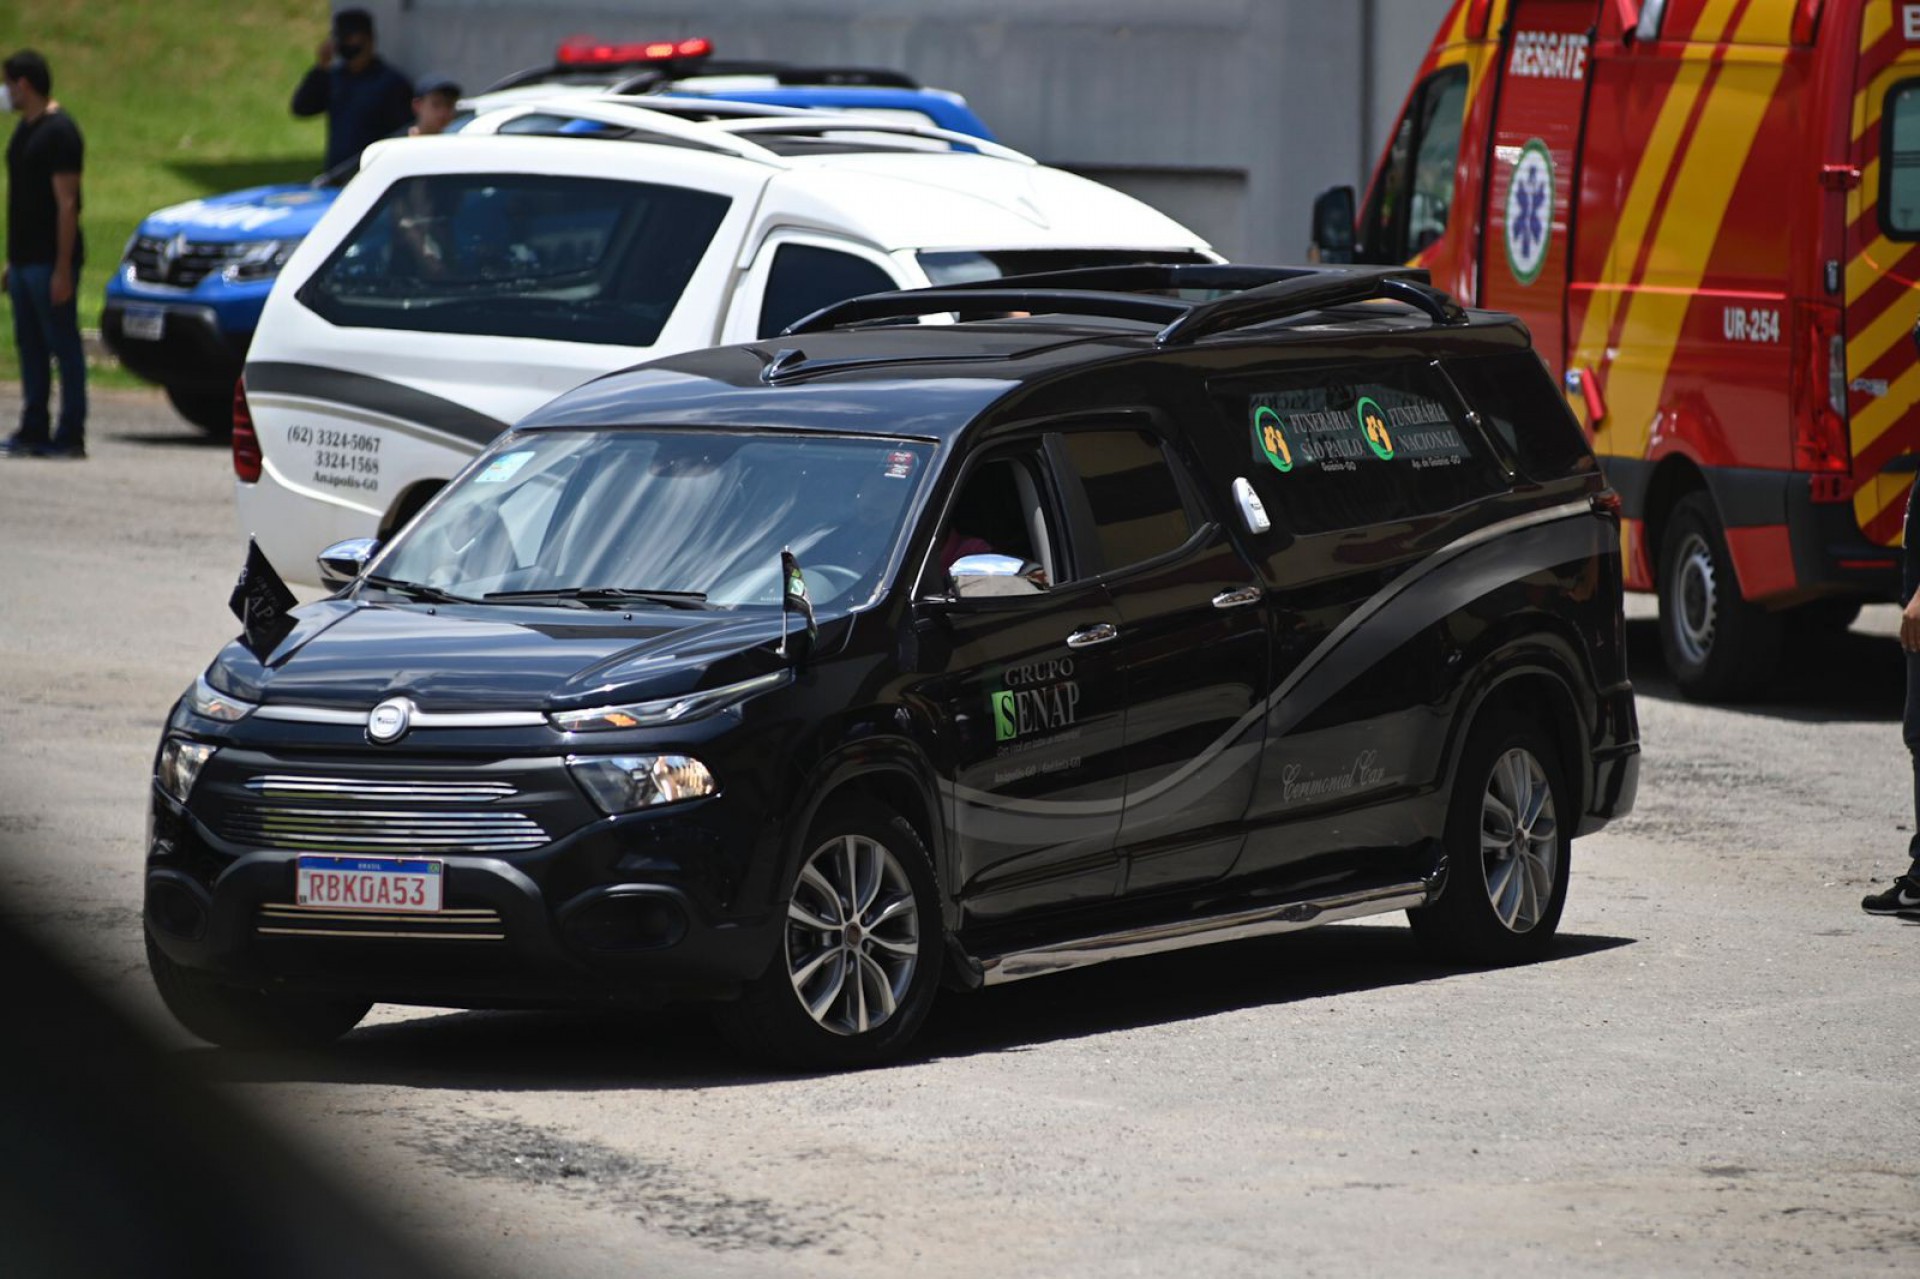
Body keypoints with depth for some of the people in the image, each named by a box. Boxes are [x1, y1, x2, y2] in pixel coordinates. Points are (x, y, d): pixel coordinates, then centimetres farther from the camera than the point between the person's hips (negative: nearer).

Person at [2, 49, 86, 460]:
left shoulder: (59, 132, -13)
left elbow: (66, 203, -17)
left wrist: (63, 268, -21)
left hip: (49, 262, -9)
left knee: (63, 345, -5)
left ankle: (70, 436, -3)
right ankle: (33, 432, 13)